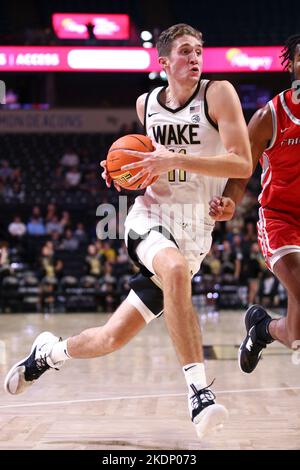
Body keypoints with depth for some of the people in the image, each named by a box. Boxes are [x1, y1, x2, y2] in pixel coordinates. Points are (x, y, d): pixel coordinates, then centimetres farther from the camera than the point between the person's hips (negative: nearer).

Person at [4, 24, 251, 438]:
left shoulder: (218, 93, -8)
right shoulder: (146, 104, 6)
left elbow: (243, 164, -18)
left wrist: (175, 160, -25)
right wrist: (125, 171, 4)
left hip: (194, 233, -1)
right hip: (150, 217, 1)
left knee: (114, 337, -2)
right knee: (176, 269, -34)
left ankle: (49, 352, 29)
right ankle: (199, 391, -30)